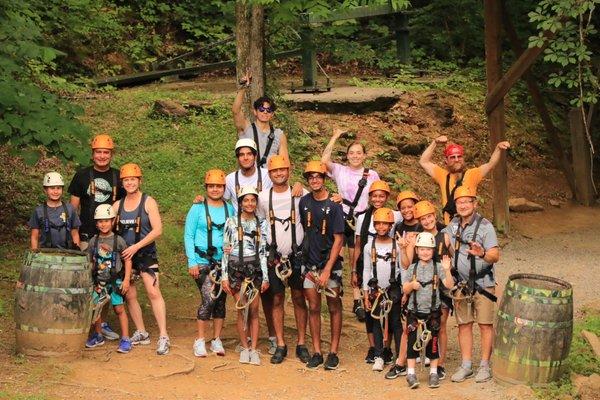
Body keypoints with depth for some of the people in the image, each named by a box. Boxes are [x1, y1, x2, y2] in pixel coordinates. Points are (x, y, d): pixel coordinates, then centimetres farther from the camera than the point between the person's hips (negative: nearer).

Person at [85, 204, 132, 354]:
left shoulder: (118, 240, -6)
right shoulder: (93, 241, 3)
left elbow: (127, 261, -2)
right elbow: (90, 262, 11)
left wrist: (126, 280, -8)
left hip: (115, 280, -3)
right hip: (98, 281, 3)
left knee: (119, 309, -3)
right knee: (95, 308, 7)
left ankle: (125, 339, 3)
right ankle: (98, 336, 25)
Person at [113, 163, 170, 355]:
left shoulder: (148, 202, -4)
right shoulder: (117, 205, 9)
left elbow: (157, 230, -11)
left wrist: (136, 247, -17)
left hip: (146, 253, -5)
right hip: (124, 255, 5)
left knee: (153, 292, -16)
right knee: (129, 295, 7)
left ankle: (163, 336, -17)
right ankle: (141, 333, 20)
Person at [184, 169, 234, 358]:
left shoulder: (230, 209, 8)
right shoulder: (197, 208, -1)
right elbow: (188, 236, -1)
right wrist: (191, 262, -7)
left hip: (224, 262, 4)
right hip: (202, 261, -4)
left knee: (221, 300, 7)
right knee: (209, 298, -15)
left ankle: (216, 340, 18)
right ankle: (200, 340, -4)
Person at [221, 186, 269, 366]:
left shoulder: (261, 224, 7)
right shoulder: (231, 222, 2)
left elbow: (263, 251, 6)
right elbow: (225, 250, 2)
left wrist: (265, 277, 2)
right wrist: (224, 276, -2)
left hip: (254, 268, 1)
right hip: (236, 268, -1)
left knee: (254, 310, -1)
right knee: (242, 310, 0)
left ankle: (254, 349, 4)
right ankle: (244, 348, 11)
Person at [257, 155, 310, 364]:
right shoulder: (263, 197, 4)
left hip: (297, 254, -1)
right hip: (274, 255, 1)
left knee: (299, 298, 3)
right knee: (276, 299, 4)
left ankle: (301, 344, 9)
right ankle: (280, 345, 11)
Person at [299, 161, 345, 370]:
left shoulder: (334, 205, -11)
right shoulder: (304, 202, 3)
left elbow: (338, 239, -12)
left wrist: (327, 270, -16)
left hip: (330, 263, -4)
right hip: (310, 263, 4)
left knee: (334, 307, 4)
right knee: (314, 308, 5)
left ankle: (333, 353, 10)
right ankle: (317, 352, 11)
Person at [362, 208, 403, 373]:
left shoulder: (397, 246, -1)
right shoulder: (369, 246, 2)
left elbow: (402, 269, 3)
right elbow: (367, 271, 5)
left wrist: (404, 293, 0)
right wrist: (366, 295, 3)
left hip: (394, 289, -1)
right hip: (376, 290, 1)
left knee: (396, 323, 1)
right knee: (377, 323, 5)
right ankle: (379, 356, 13)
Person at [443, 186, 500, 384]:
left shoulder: (485, 226, -11)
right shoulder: (453, 225, 7)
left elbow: (495, 256, -19)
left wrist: (482, 254, -39)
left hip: (482, 283, -5)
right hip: (461, 284, 5)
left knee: (485, 324, -1)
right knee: (463, 324, 8)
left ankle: (485, 365, 8)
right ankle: (466, 365, 16)